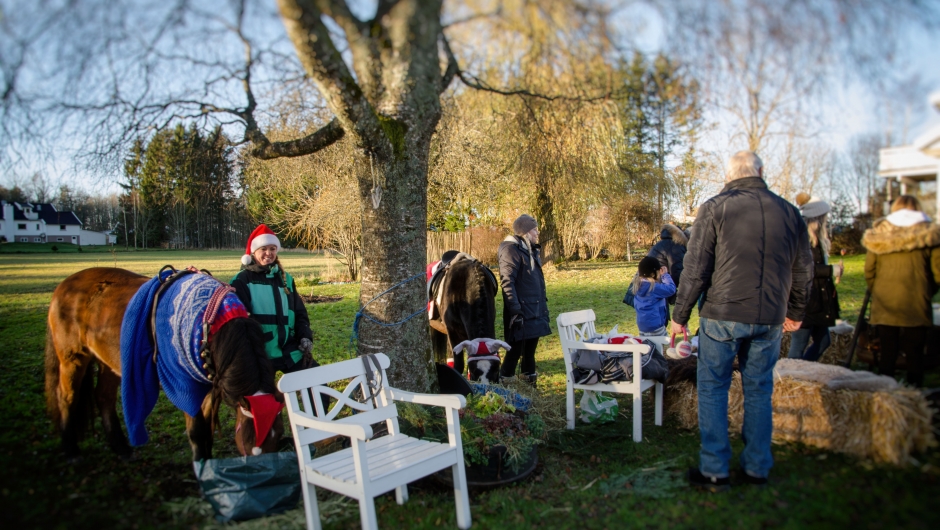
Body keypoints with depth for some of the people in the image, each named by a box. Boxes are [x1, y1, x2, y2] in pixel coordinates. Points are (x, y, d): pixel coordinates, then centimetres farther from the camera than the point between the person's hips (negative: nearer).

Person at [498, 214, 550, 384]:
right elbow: (507, 283, -20)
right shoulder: (511, 249, -13)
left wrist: (543, 304, 18)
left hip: (535, 310, 9)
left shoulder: (531, 249, 16)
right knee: (515, 350, -6)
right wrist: (515, 311, -24)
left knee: (530, 349, 14)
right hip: (521, 311, -9)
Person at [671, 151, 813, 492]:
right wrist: (796, 312, 28)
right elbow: (803, 270, 15)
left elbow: (695, 268, -9)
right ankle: (757, 468, 22)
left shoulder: (715, 208, -5)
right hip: (770, 319, 4)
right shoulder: (789, 212, 8)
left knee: (712, 389, 6)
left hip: (723, 314, -4)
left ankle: (714, 471, 8)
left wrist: (680, 314, -2)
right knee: (759, 390, 14)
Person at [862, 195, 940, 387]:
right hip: (916, 306, -1)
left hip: (884, 306, 1)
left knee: (887, 352, 8)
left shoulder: (878, 234, 3)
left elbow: (869, 271, 4)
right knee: (915, 353, 7)